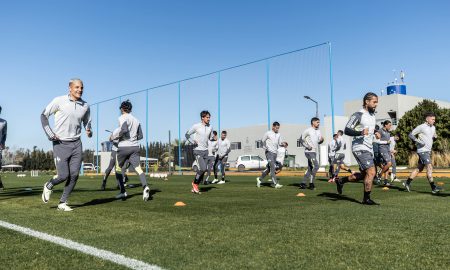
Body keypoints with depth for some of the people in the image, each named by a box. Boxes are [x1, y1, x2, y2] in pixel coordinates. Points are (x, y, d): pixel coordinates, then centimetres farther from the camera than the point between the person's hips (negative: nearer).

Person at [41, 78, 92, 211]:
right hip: (60, 144, -4)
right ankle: (48, 186, 27)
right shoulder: (59, 101, -7)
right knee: (63, 175, -7)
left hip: (76, 144, 4)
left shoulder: (85, 106, 5)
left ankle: (63, 203, 16)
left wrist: (89, 132, -2)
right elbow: (44, 115, 1)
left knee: (74, 175, -1)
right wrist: (49, 133, -9)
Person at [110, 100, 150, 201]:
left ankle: (123, 192, 13)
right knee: (138, 168, -9)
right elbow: (140, 136, 19)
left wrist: (113, 136, -8)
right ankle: (145, 186, -34)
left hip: (123, 147, -4)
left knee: (118, 168, 14)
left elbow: (123, 129, -21)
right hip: (135, 147, 4)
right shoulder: (136, 120, 17)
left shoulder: (122, 117, -3)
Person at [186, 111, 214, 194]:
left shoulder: (210, 127, 7)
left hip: (205, 151, 6)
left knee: (203, 170, 5)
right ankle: (195, 183, 6)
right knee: (203, 168, -19)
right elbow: (187, 134, 0)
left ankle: (194, 188, 18)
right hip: (198, 150, -6)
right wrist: (192, 142, -13)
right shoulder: (196, 126, -8)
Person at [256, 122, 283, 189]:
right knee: (272, 168, -14)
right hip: (269, 152, -7)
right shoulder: (268, 133, -4)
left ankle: (259, 179, 25)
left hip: (275, 153, 7)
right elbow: (263, 141, 5)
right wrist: (265, 148, -2)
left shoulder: (278, 135, 13)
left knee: (270, 168, 10)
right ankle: (275, 184, -16)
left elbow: (279, 143, 12)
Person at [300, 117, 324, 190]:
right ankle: (311, 183, -6)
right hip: (309, 151, -8)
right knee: (315, 166, -15)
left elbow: (318, 141, 19)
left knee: (310, 168, 9)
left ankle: (303, 183, 16)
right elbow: (301, 139, -8)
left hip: (314, 152, 8)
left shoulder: (318, 131, 15)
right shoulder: (308, 130, -7)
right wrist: (307, 146, -15)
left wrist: (321, 140, -3)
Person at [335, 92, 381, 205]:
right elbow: (347, 130, -17)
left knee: (364, 174, 14)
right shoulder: (358, 115, -12)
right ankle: (366, 199, 0)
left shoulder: (372, 115, 15)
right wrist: (360, 133, -33)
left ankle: (340, 181, 31)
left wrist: (375, 132, 10)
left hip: (369, 149, 9)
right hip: (360, 148, -9)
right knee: (371, 172, -13)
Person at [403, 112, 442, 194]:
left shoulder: (433, 127, 16)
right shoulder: (421, 127, -8)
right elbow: (410, 134, -9)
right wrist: (418, 141, -22)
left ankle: (407, 183, 18)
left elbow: (434, 136, 29)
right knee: (429, 167, -16)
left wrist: (435, 136, 4)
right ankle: (433, 188, -18)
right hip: (422, 150, -9)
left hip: (428, 151, 9)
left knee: (419, 168, 10)